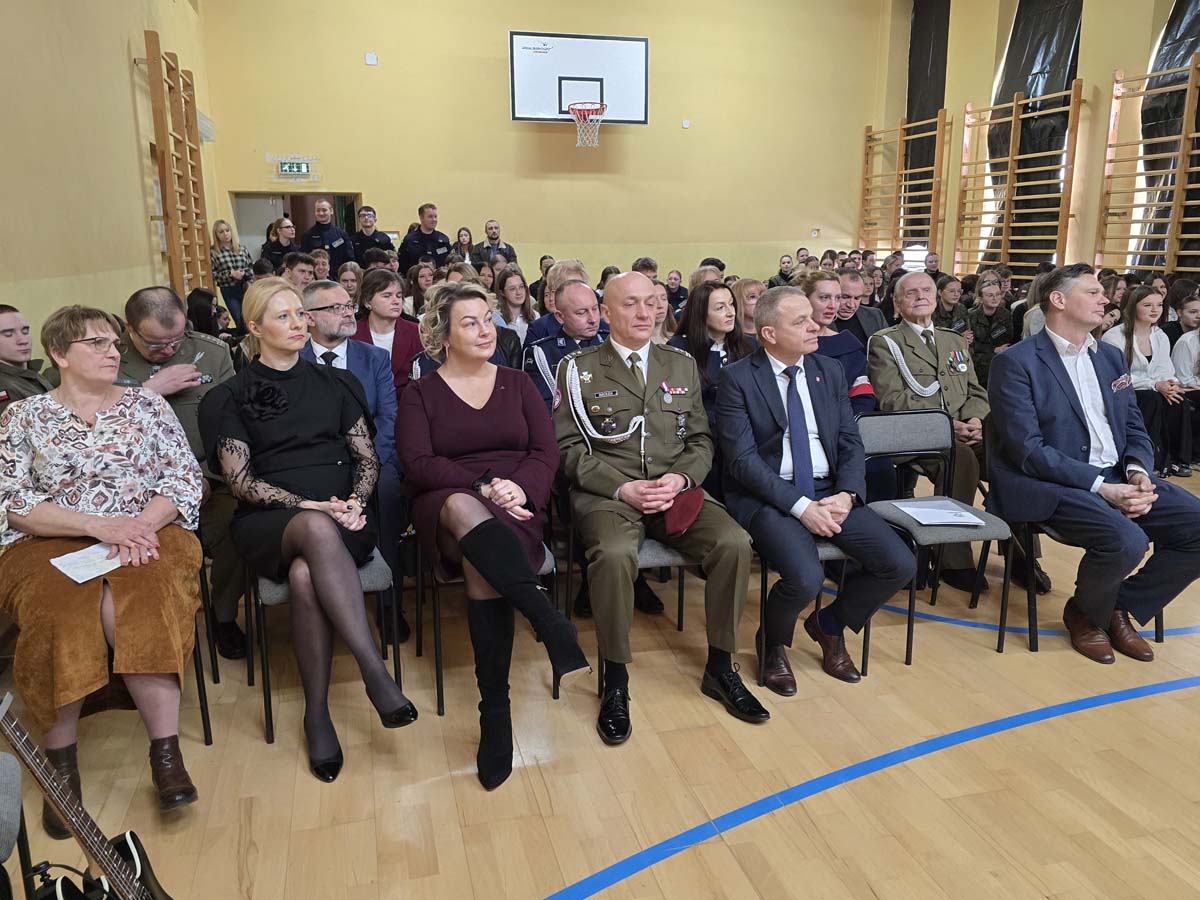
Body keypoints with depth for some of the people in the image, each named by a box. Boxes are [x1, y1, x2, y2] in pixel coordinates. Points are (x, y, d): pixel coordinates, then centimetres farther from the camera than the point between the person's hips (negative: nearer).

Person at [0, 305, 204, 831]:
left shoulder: (146, 404, 13)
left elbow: (186, 477, 5)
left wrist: (145, 523, -14)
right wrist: (99, 524, -14)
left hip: (146, 535, 0)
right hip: (51, 545, 0)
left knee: (139, 602, -32)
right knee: (60, 612, -32)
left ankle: (166, 752, -27)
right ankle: (60, 763, -18)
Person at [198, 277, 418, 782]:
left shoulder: (334, 384, 19)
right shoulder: (229, 397, 10)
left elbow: (367, 458, 13)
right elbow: (240, 480, -1)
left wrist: (355, 502, -9)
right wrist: (311, 507, -15)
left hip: (344, 518, 2)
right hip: (269, 525, -2)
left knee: (305, 575, -35)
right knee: (318, 531, -39)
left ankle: (317, 713, -25)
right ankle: (375, 673, -40)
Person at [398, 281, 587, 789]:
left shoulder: (517, 384, 17)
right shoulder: (420, 394, 11)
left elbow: (547, 452, 7)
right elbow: (419, 465, -4)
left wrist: (518, 487, -15)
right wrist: (483, 487, -18)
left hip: (515, 509, 1)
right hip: (446, 509, -1)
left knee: (483, 567, -34)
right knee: (463, 507, -40)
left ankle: (495, 713, -31)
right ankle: (551, 626, -46)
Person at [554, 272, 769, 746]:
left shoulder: (682, 365, 16)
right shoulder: (578, 369, 6)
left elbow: (701, 441, 14)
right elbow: (570, 449, -1)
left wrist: (681, 477, -7)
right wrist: (622, 488, -14)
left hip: (676, 490, 3)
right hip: (605, 492, -3)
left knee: (734, 542, -23)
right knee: (615, 553, -35)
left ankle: (720, 668, -4)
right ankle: (616, 681, -14)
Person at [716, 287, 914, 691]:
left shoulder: (829, 372, 10)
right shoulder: (737, 378, -7)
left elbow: (851, 443, 9)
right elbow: (742, 459, -13)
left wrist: (847, 495, -11)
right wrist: (800, 506, -20)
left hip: (830, 492, 6)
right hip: (767, 496, -5)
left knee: (900, 565, -12)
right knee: (805, 579, -30)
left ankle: (829, 624, 18)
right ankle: (772, 642, 7)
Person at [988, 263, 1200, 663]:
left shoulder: (1110, 356, 16)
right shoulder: (1017, 362, -8)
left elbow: (1135, 430, 15)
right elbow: (1028, 450, -16)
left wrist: (1138, 473, -8)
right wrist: (1100, 487, -21)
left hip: (1117, 478, 8)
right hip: (1051, 484, -7)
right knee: (1126, 539, -31)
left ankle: (1121, 607, 9)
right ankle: (1085, 612, 3)